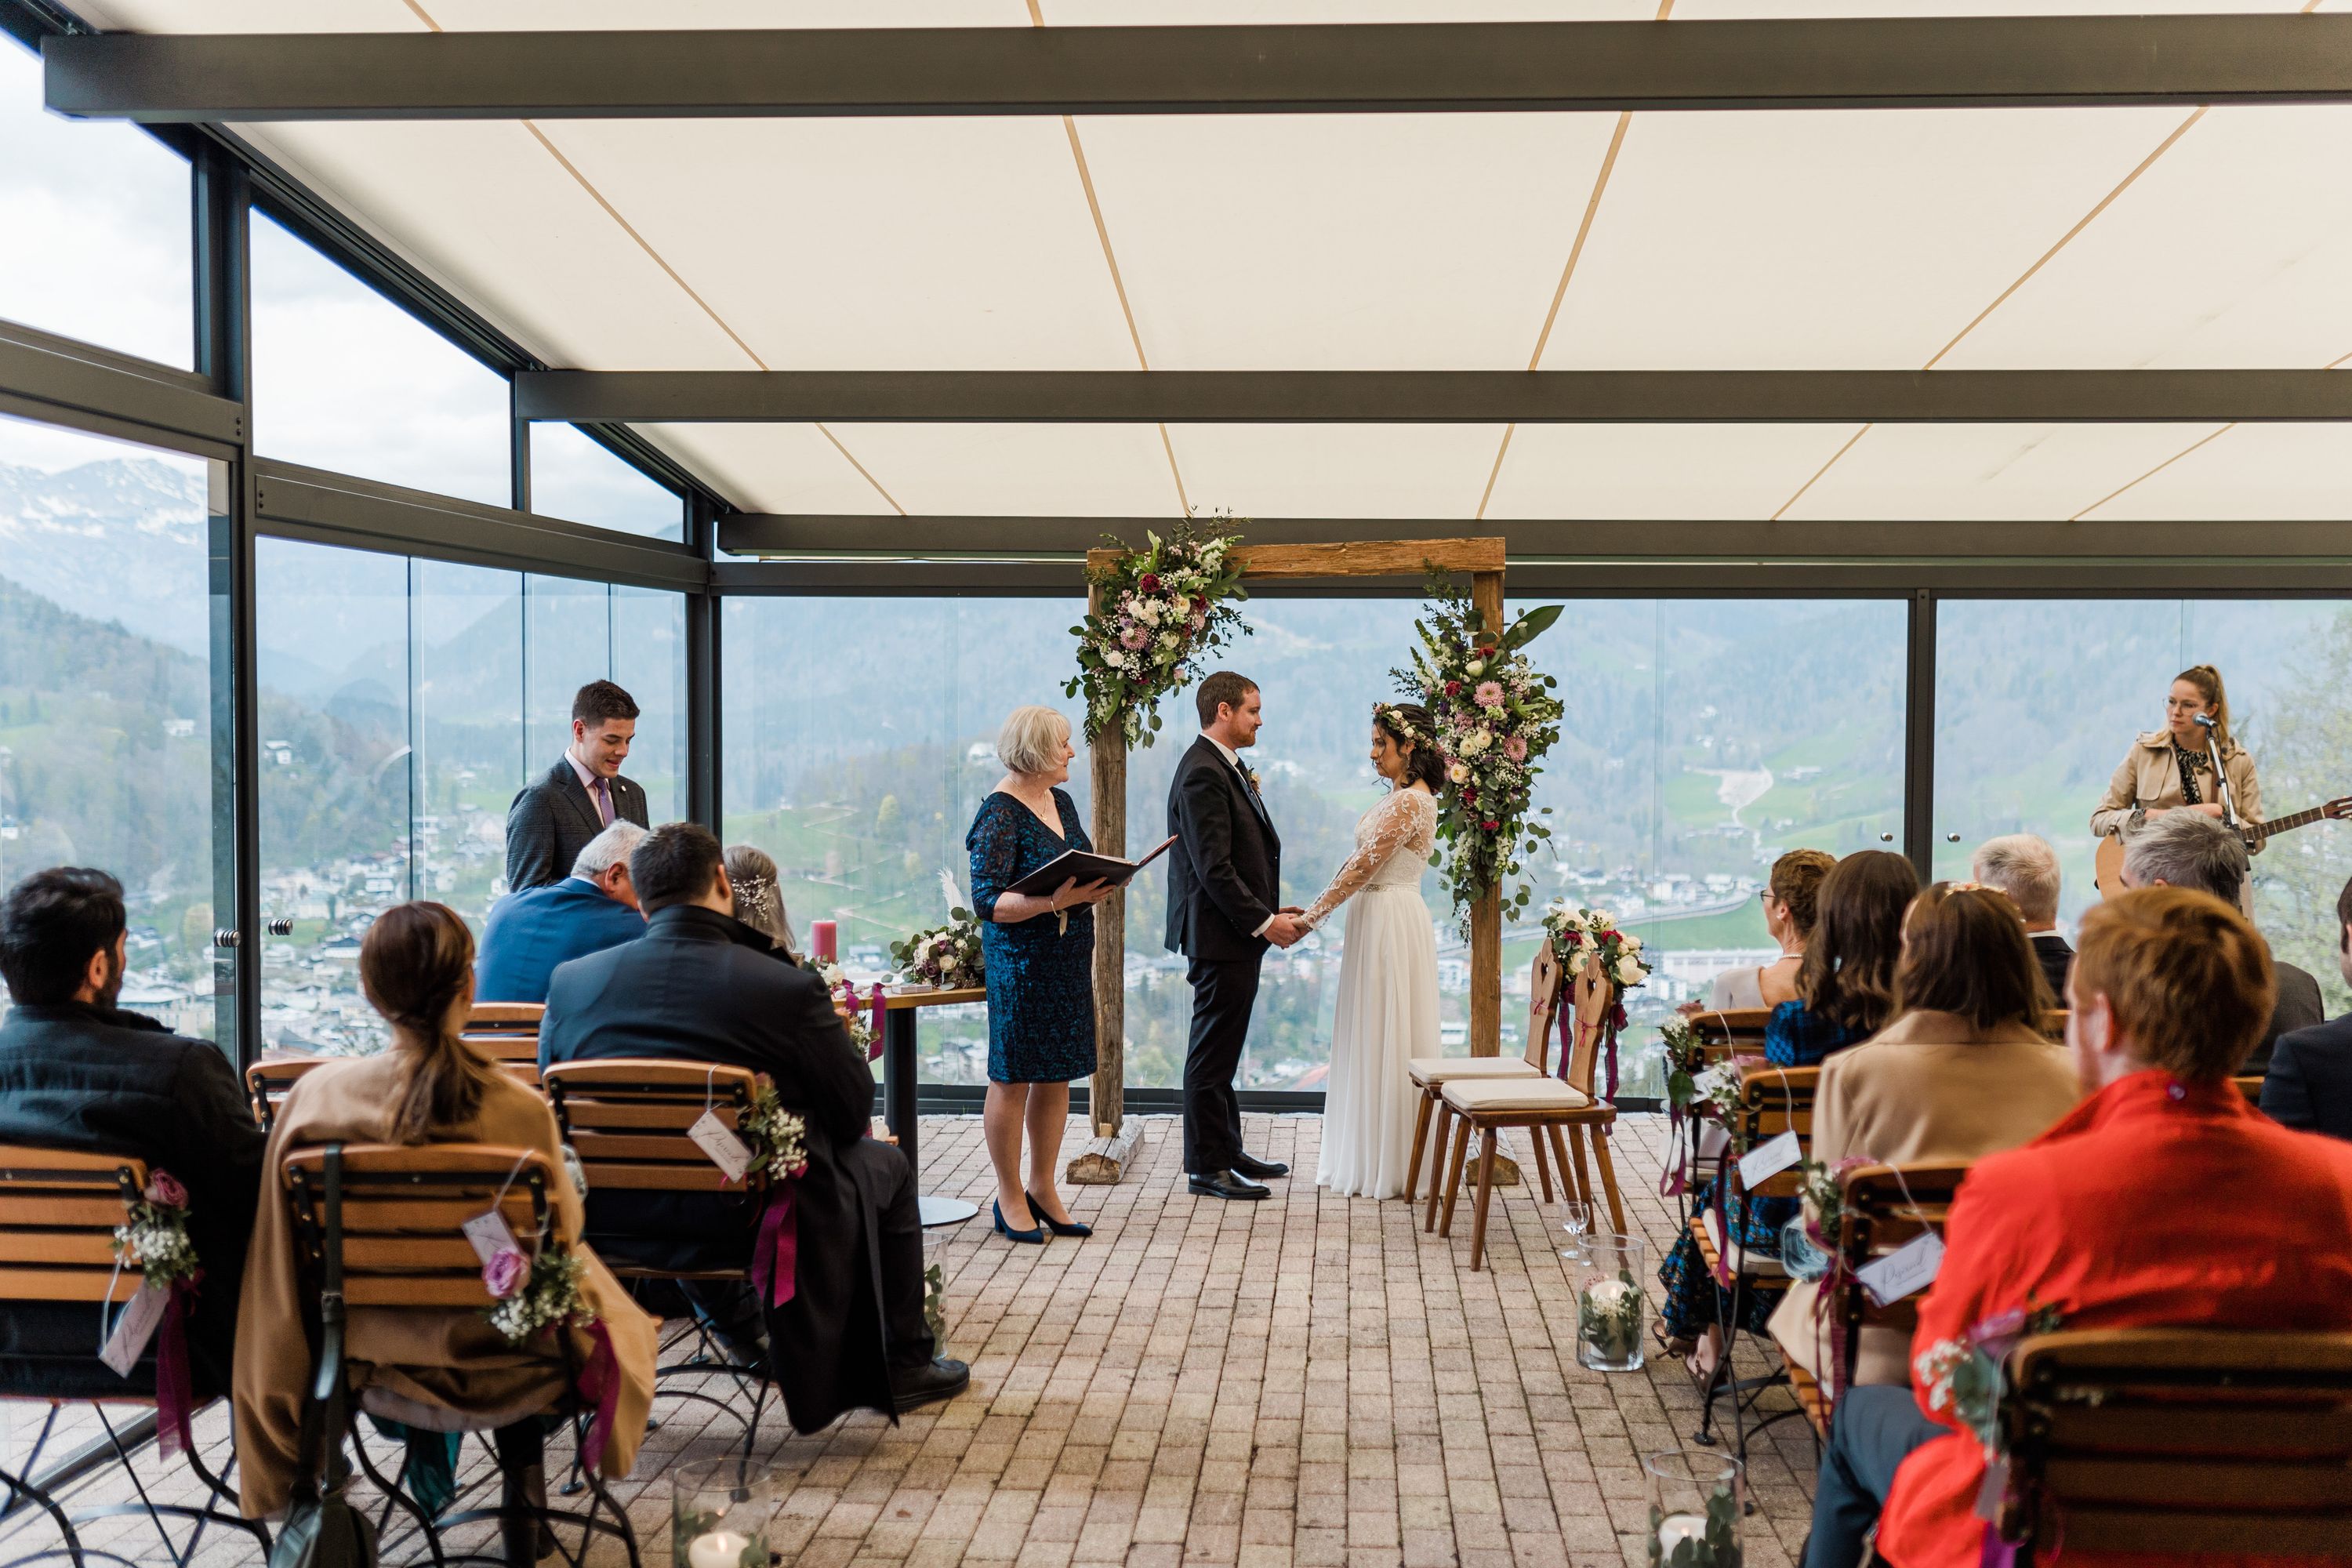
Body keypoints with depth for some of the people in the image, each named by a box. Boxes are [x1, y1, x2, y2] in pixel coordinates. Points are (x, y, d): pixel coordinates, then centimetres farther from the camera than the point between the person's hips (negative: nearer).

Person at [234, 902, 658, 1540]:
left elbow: (284, 1252, -4)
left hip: (372, 1370, 3)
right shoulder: (520, 1108, -23)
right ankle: (522, 1487, 40)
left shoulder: (315, 1096, -18)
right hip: (500, 1376, -2)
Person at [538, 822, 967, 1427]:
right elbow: (854, 1115, -7)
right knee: (885, 1167, 22)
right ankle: (898, 1369, 33)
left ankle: (740, 1324, 53)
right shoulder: (788, 989, -18)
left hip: (610, 1225, 5)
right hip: (748, 1225, -4)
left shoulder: (570, 980, -7)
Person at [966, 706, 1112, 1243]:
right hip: (1020, 961, -8)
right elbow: (988, 902, -19)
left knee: (1057, 1076, 12)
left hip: (1068, 958, 8)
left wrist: (1094, 889, 3)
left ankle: (1042, 1188, 23)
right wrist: (1054, 902, -29)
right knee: (1012, 1078, 2)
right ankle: (1009, 1197, 14)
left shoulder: (1060, 801, 11)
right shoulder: (1000, 814, -14)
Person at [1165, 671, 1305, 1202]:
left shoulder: (1228, 769, 15)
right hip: (1220, 935, -10)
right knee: (1213, 1053, -2)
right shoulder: (1203, 773, -18)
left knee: (1222, 1049, 17)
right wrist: (1264, 922, -18)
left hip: (1238, 930, 10)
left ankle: (1228, 1150, 27)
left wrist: (1272, 911, 9)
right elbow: (1214, 869, -22)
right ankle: (1206, 1166, 7)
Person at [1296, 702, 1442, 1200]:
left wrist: (1309, 918, -15)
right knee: (1373, 1041, 13)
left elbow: (1362, 868, -19)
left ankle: (1387, 1165, 6)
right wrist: (1315, 910, 8)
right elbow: (1364, 863, 15)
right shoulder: (1400, 797, 14)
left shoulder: (1409, 802, -18)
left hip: (1391, 925, -10)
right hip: (1378, 922, 10)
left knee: (1383, 1041, -3)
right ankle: (1369, 1158, 21)